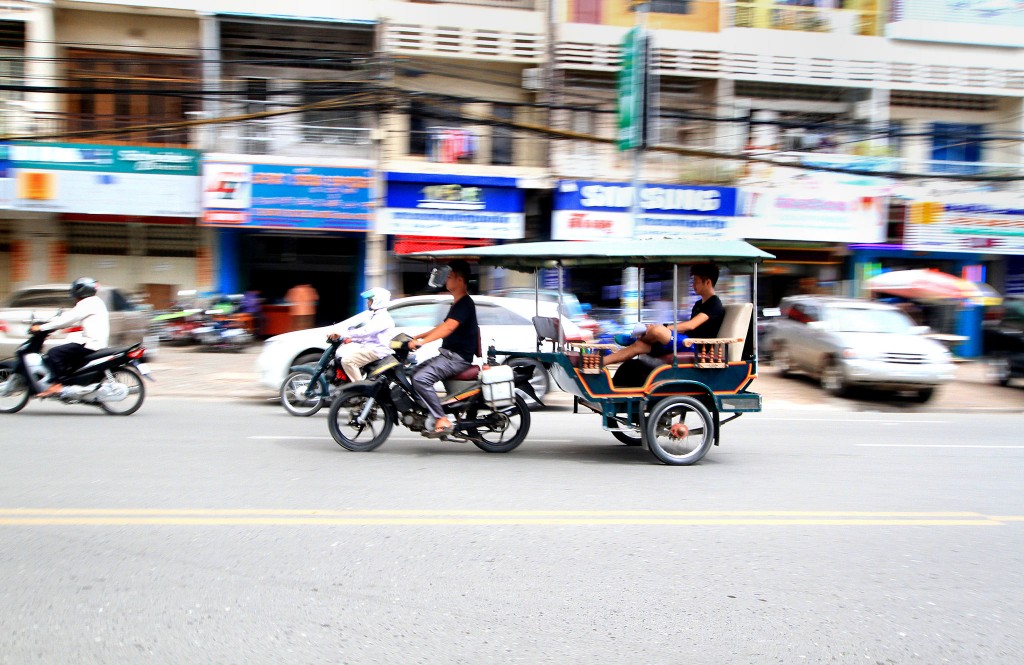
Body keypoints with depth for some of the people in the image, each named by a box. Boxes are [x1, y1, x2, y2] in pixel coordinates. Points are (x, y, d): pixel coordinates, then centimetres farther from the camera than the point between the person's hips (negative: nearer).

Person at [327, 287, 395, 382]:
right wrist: (352, 339, 9)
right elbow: (367, 335, 24)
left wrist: (342, 334, -30)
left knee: (347, 360, -23)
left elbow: (365, 331, -28)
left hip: (377, 350, -11)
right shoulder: (375, 315, 19)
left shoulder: (383, 317, -16)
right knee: (341, 352, 8)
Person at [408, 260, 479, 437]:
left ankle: (442, 421, -23)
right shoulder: (458, 303, 19)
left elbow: (449, 327, -29)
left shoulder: (465, 303, -15)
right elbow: (444, 326, 28)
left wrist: (422, 341, -35)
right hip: (448, 354, 11)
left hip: (458, 357, -11)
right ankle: (429, 414, 14)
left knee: (421, 378, -25)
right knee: (416, 372, 13)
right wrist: (419, 336, 22)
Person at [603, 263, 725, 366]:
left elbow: (691, 325, -19)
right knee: (638, 346, -6)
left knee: (657, 330, -27)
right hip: (685, 343, 9)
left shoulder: (715, 304, -7)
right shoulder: (698, 304, 23)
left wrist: (663, 329, -20)